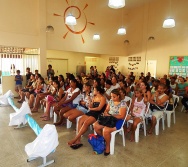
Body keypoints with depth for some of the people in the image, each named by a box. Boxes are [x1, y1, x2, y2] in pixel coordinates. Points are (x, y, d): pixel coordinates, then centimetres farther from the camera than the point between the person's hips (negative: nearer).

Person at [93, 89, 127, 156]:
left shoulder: (122, 103, -11)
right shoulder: (111, 101, 8)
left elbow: (121, 116, -15)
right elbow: (106, 110, 15)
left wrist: (111, 115, -22)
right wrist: (105, 113, -9)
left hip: (117, 121, -7)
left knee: (105, 130, -31)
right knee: (95, 125, -13)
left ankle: (108, 145, -2)